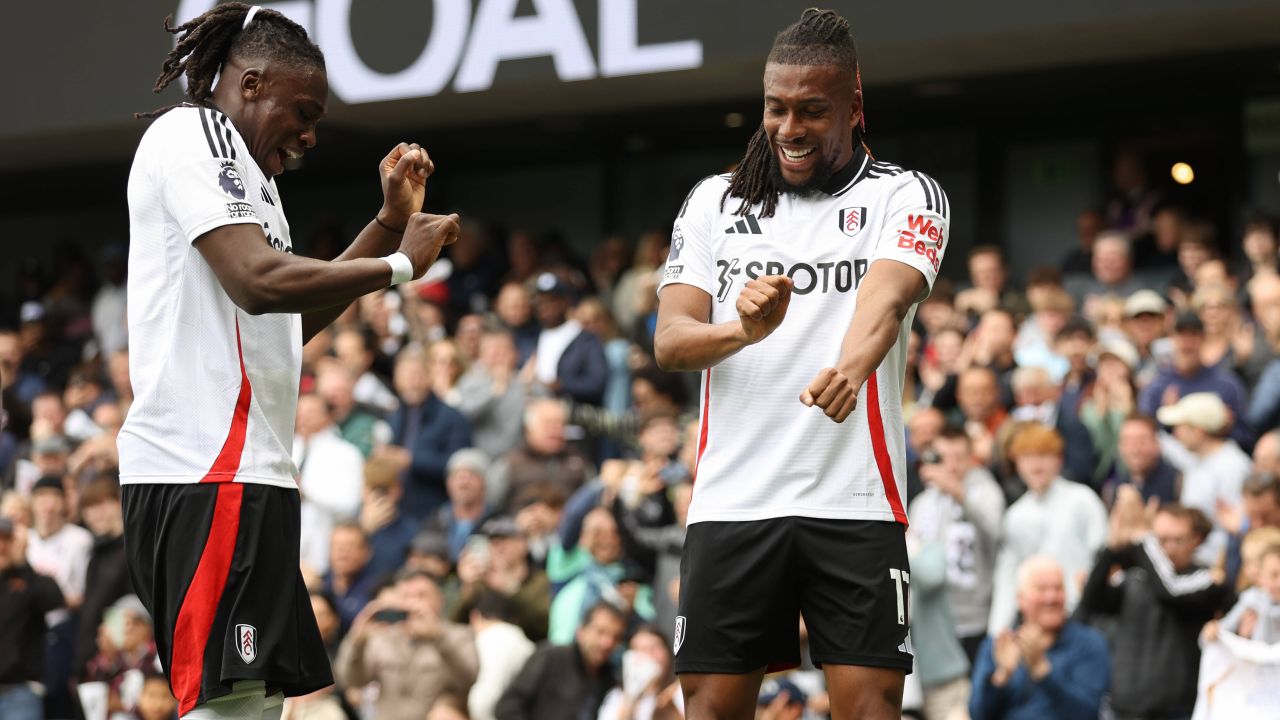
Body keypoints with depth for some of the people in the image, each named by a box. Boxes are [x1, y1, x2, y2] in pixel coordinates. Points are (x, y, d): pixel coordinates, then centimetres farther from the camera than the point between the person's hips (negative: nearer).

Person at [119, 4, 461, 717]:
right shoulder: (192, 134, -6)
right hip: (204, 471, -11)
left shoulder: (240, 165, 27)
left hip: (246, 471, 11)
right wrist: (399, 264, -10)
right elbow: (259, 281, -20)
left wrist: (391, 222, 21)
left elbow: (297, 317, 29)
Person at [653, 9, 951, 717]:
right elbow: (669, 338, 1)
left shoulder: (906, 195, 3)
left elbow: (885, 299, -18)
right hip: (731, 496, 3)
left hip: (854, 500, -2)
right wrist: (742, 330, -23)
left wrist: (849, 367, -41)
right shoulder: (713, 201, 12)